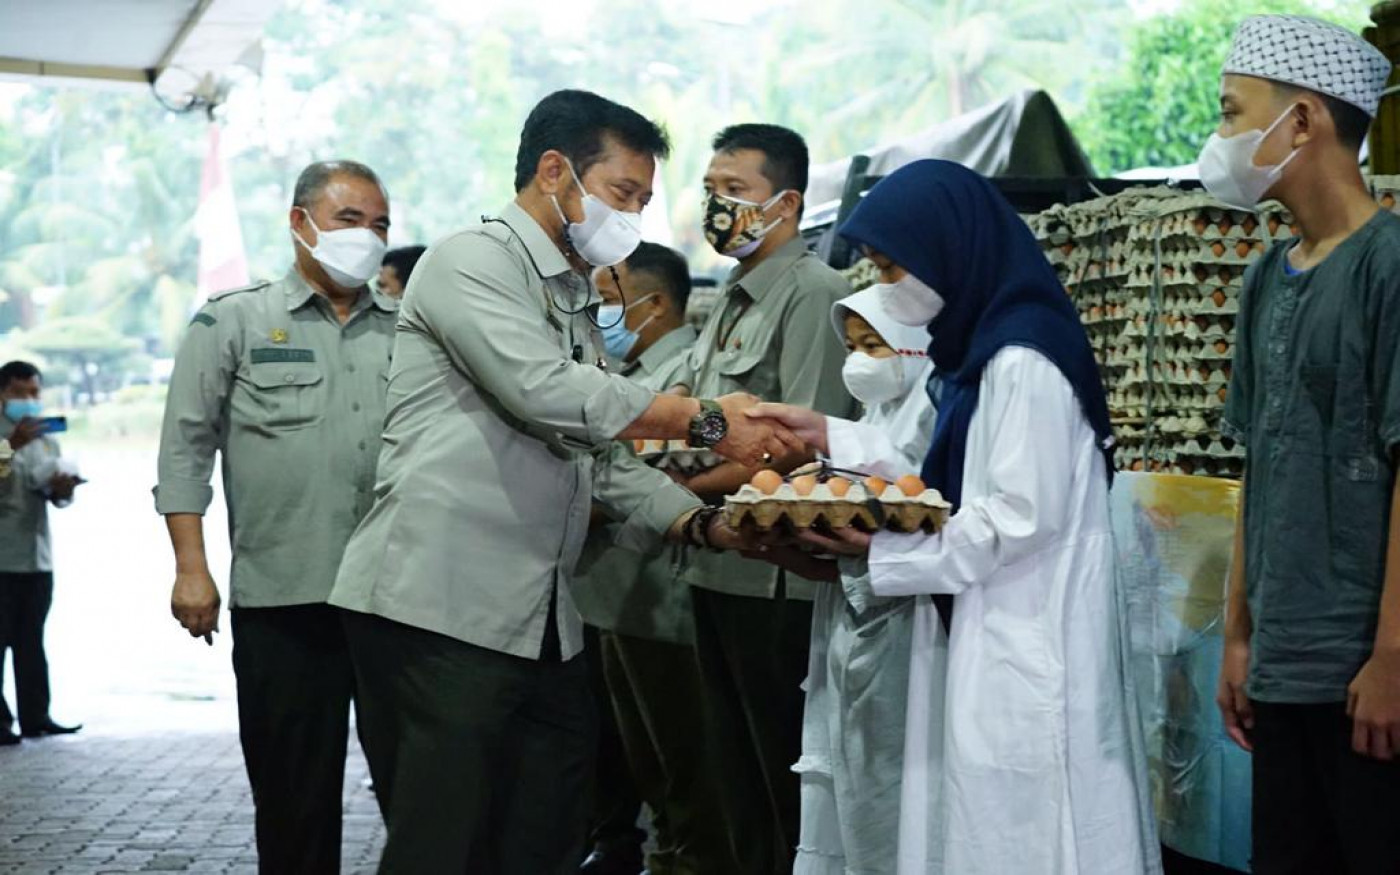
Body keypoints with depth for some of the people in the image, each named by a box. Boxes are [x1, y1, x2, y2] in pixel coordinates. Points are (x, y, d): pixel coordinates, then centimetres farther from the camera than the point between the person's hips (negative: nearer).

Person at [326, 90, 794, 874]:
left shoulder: (577, 303, 22)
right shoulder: (473, 263, -5)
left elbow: (600, 459, 20)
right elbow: (550, 395, -20)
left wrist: (706, 524, 4)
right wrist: (707, 421, -13)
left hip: (542, 625, 9)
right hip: (440, 612, -9)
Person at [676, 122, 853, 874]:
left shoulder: (814, 294, -12)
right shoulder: (731, 302, 17)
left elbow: (802, 445, -19)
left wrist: (681, 489, -12)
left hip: (776, 578, -9)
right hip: (716, 569, 9)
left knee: (790, 782, -1)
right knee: (739, 773, 16)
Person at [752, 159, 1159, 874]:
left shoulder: (1022, 358, -17)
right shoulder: (978, 347, 14)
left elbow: (1023, 517, -21)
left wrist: (884, 549, -13)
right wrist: (832, 437, 13)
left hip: (1026, 639, -10)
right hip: (983, 631, 10)